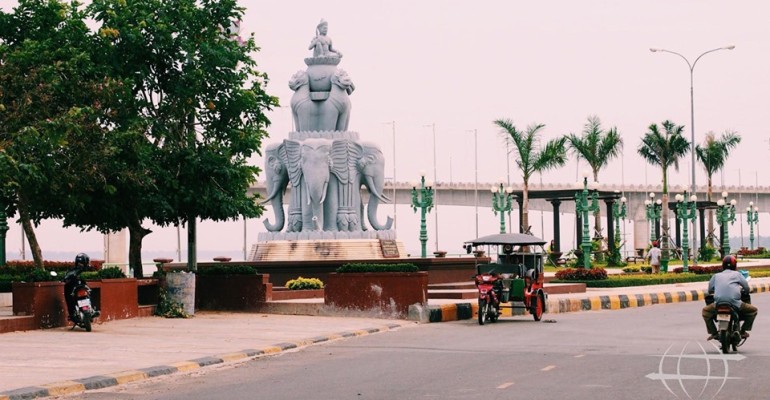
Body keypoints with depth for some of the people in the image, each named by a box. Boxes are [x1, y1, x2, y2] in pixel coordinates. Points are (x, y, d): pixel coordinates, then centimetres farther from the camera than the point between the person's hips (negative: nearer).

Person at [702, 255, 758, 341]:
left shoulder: (716, 276, 19)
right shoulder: (737, 274, 14)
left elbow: (710, 290, 20)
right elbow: (747, 288, 12)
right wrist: (742, 290, 35)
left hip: (718, 303, 2)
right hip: (735, 303, -2)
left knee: (706, 311, 30)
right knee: (753, 310, 21)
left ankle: (713, 333, 18)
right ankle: (743, 331, 18)